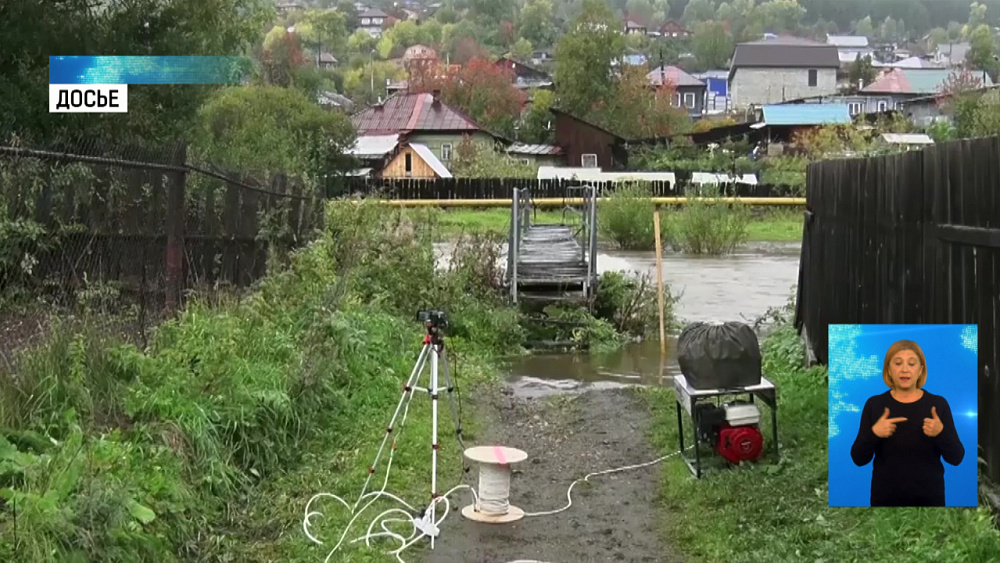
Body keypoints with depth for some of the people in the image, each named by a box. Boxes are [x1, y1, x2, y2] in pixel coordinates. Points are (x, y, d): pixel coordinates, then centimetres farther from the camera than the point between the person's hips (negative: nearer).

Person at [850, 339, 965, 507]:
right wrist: (873, 433, -23)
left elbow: (956, 457, -4)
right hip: (886, 499, 0)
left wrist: (941, 433, -23)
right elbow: (859, 458, -4)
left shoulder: (938, 404, -1)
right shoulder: (875, 404, 0)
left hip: (928, 499, 0)